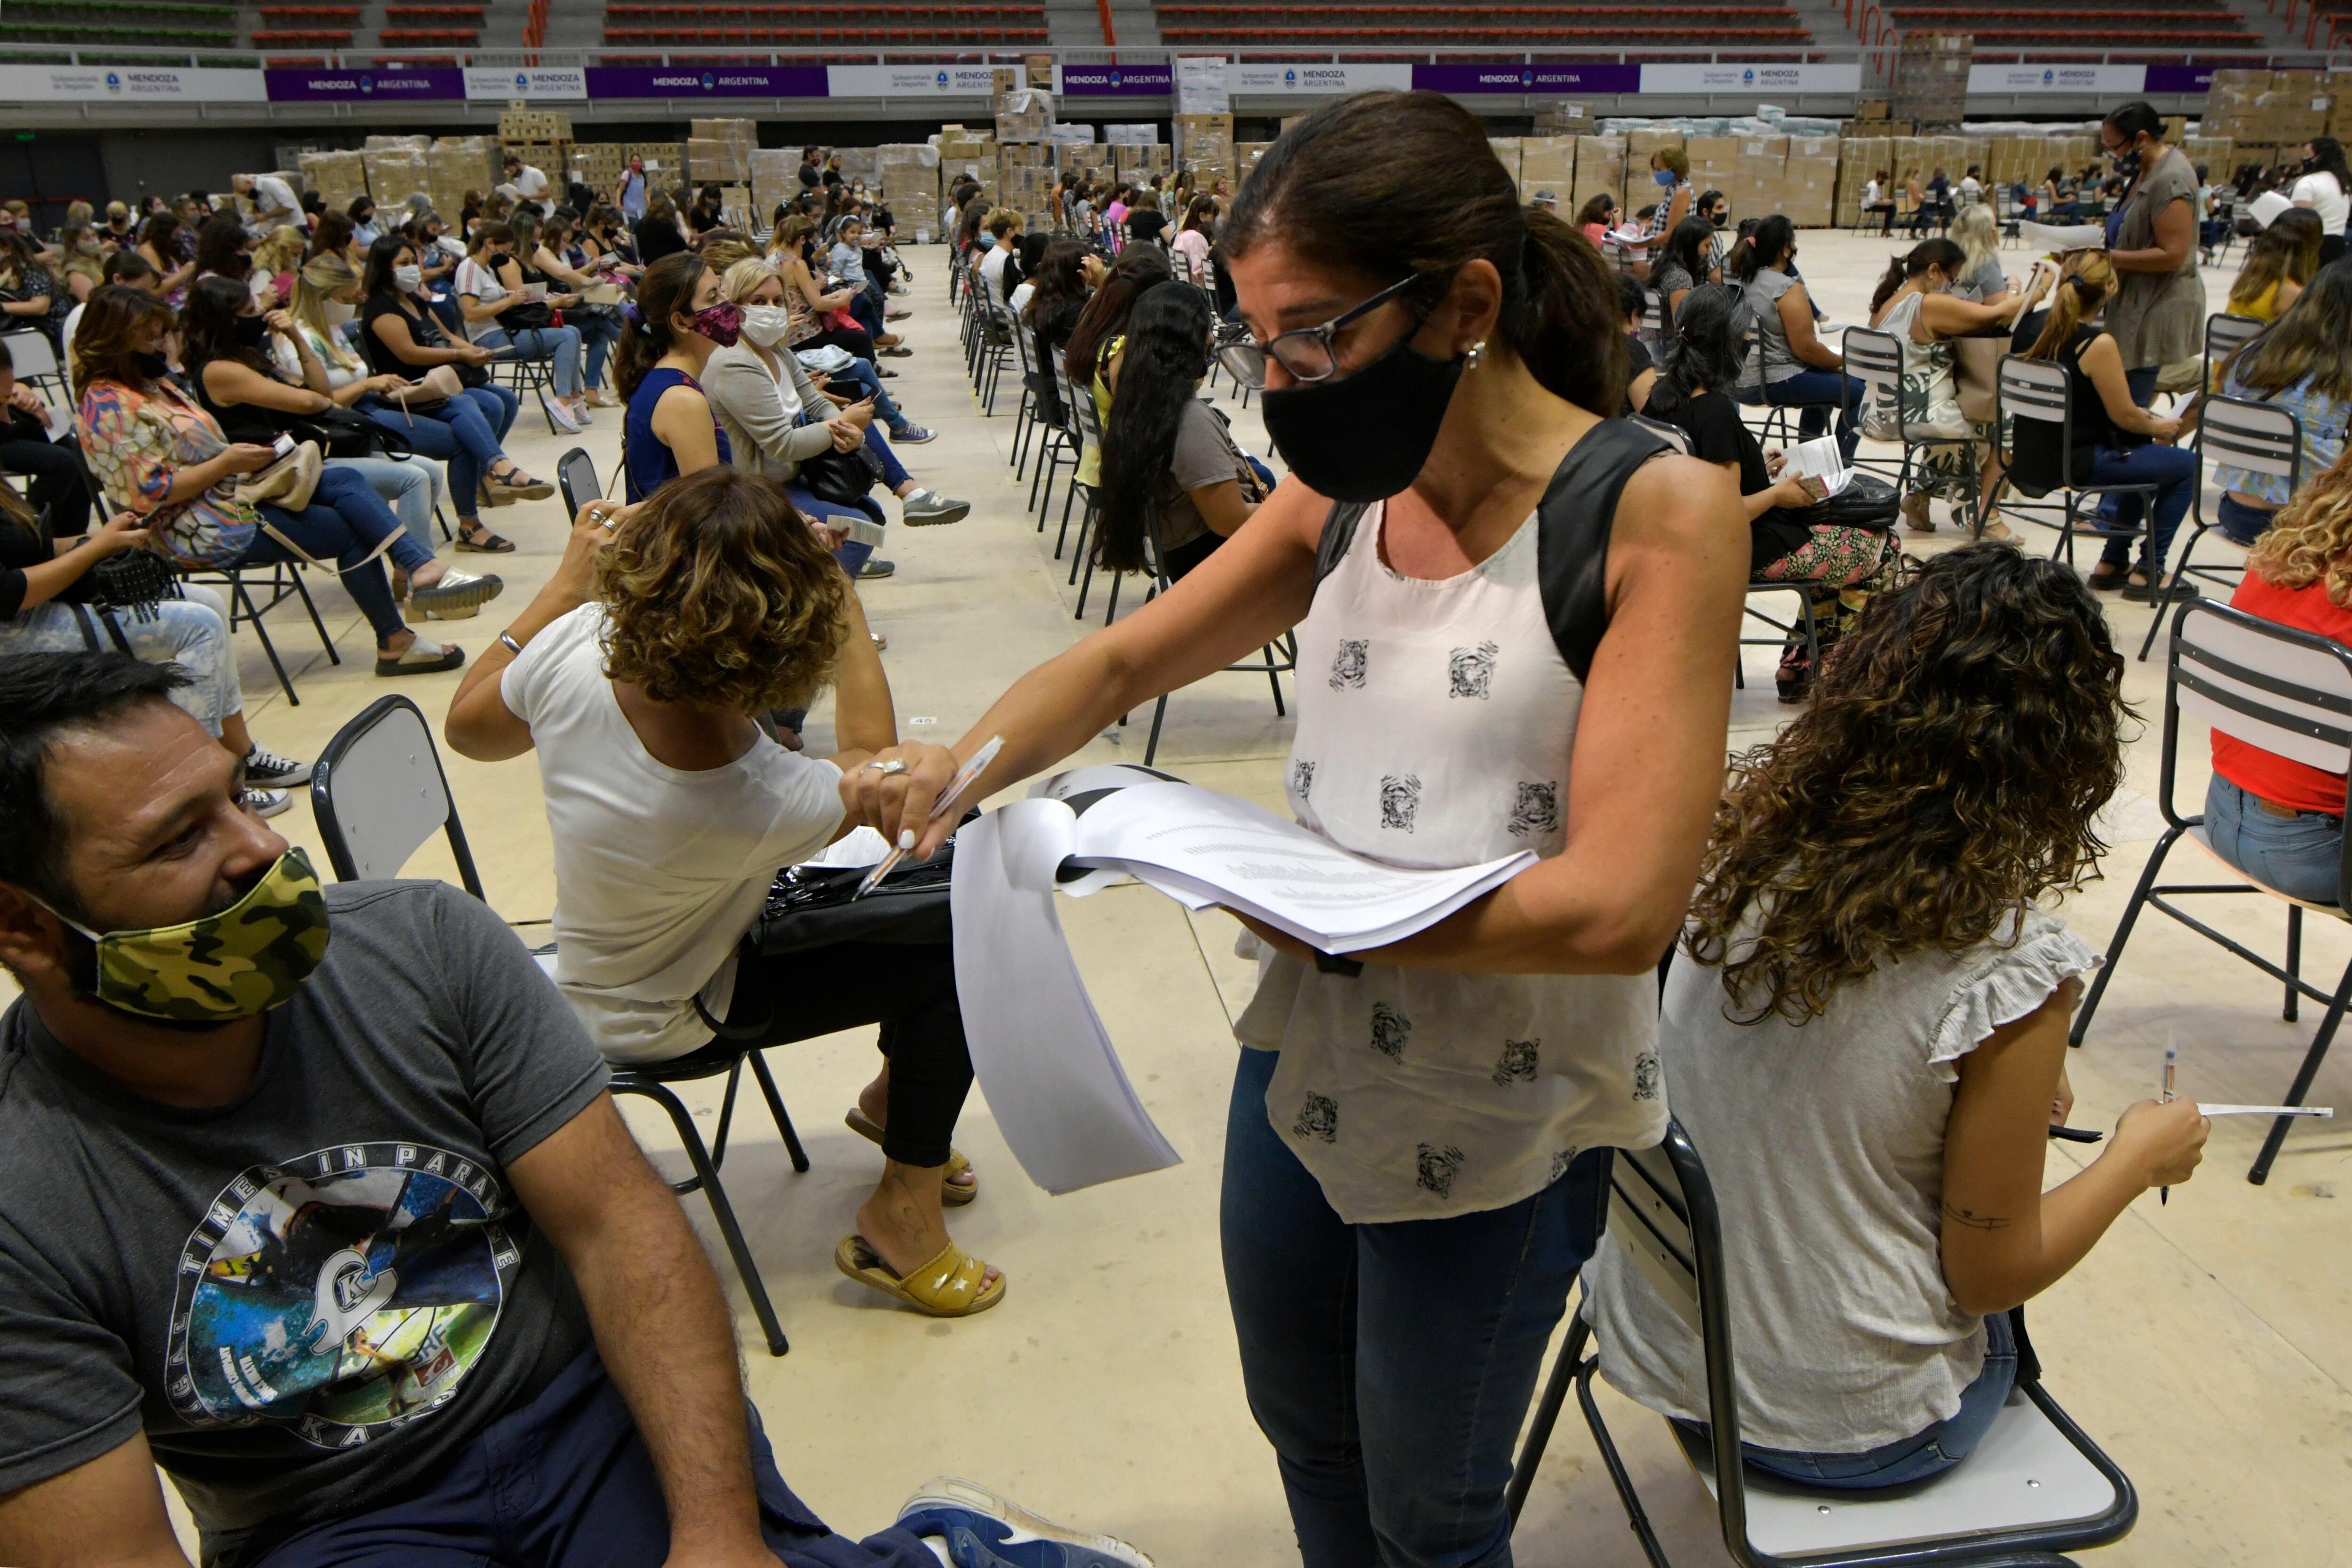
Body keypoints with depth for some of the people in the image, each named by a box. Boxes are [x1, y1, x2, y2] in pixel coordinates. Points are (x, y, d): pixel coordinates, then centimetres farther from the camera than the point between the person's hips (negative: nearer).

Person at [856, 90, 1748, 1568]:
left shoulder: (1656, 509, -18)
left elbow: (1621, 904, -24)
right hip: (1302, 1063, 5)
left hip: (1494, 1123, -5)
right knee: (1303, 1437, 28)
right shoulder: (1345, 498, 0)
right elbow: (1124, 663, 7)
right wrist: (965, 765, -12)